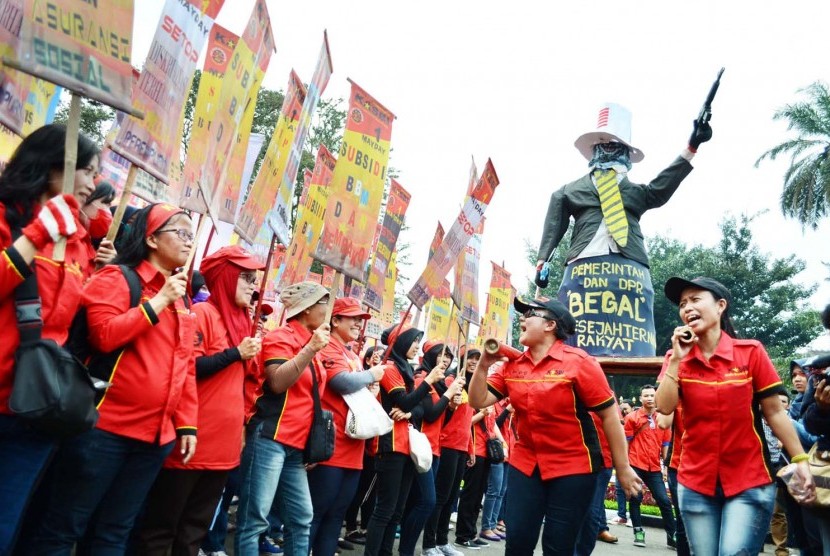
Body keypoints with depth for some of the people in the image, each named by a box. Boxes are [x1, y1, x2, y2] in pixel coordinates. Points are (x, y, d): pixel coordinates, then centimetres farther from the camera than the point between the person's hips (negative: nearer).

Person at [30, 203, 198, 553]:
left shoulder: (181, 298, 14)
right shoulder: (117, 277, -4)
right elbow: (104, 335, -20)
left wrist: (187, 423, 9)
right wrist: (158, 301, -13)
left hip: (156, 434, 6)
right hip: (106, 426, -6)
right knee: (64, 527, 5)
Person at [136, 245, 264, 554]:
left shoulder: (240, 321, 14)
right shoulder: (202, 313, -9)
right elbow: (187, 367, -19)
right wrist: (236, 353, -17)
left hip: (225, 442, 8)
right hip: (193, 440, -8)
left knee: (196, 528, 17)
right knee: (162, 524, 5)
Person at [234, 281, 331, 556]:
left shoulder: (311, 342, 16)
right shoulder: (281, 336, -7)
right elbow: (277, 382, -21)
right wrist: (311, 349, -20)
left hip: (296, 444, 8)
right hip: (270, 438, -8)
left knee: (301, 518, 10)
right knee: (254, 518, -4)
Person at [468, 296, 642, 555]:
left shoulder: (578, 362, -13)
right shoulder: (511, 365, 0)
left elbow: (609, 415, -10)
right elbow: (478, 401, 1)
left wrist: (623, 469, -7)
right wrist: (483, 365, -14)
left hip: (573, 467, -4)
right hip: (525, 464, 4)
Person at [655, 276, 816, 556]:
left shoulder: (751, 351, -5)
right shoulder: (676, 357, 1)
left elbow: (774, 412, -1)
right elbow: (664, 408, -11)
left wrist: (800, 460, -7)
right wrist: (677, 358, -14)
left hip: (750, 482, -2)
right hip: (695, 483, 2)